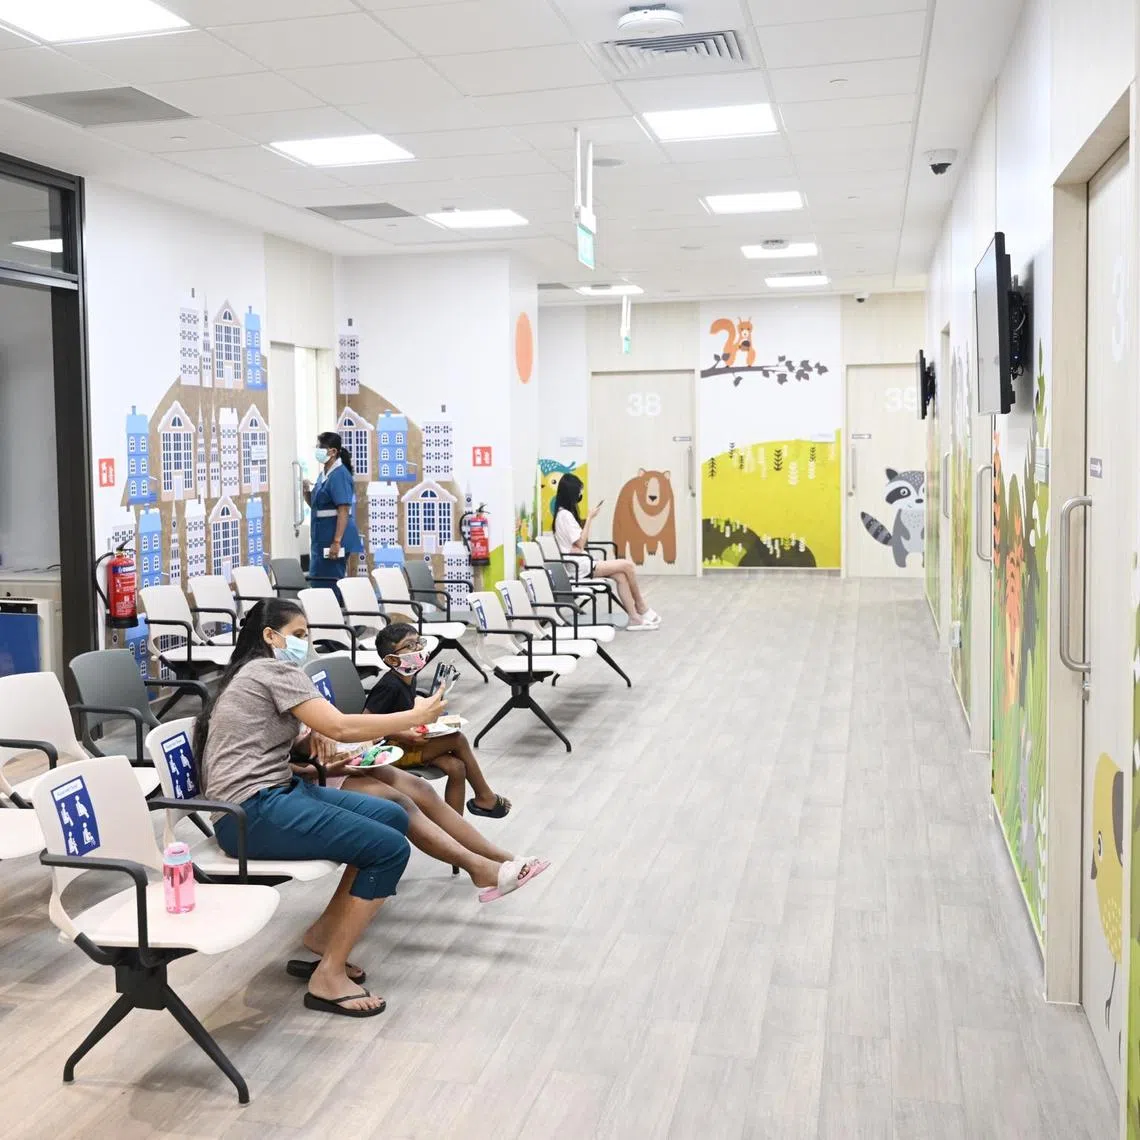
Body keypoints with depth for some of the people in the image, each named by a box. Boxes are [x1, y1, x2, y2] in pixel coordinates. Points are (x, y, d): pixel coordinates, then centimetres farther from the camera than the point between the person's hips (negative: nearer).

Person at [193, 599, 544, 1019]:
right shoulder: (274, 670, -9)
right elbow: (342, 728, -16)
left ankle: (325, 932, 11)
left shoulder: (252, 674, 22)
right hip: (251, 812, -10)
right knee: (390, 848, -17)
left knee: (394, 818, 4)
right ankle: (328, 978, -11)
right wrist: (416, 716, -8)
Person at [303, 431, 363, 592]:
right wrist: (306, 490, 3)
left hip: (333, 541, -9)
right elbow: (315, 505, 23)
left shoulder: (339, 475, -14)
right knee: (319, 583, 12)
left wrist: (337, 542, -25)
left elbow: (344, 511, -21)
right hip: (322, 540, 9)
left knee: (330, 585, -6)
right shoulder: (323, 475, 13)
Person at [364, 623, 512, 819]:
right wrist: (403, 736, -27)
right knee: (458, 739, -14)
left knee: (456, 767, -10)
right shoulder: (389, 686, -21)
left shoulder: (410, 678, 7)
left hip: (406, 743, 9)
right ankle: (484, 797, 2)